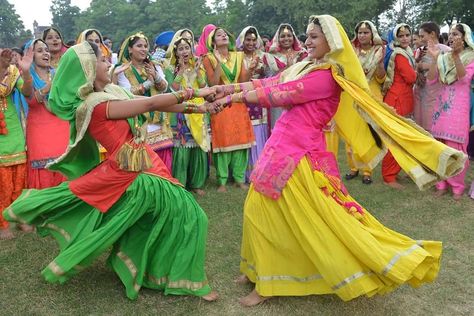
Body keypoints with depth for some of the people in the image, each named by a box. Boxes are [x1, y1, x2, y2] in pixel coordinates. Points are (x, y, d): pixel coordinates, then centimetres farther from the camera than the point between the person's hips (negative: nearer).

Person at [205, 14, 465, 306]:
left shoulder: (327, 75, -14)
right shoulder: (306, 67, 13)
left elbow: (281, 94, -15)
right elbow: (271, 82, 11)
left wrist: (234, 98, -9)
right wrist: (230, 88, 4)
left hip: (300, 152, -9)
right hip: (283, 146, 9)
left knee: (325, 217, -3)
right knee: (261, 208, 14)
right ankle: (266, 278, 29)